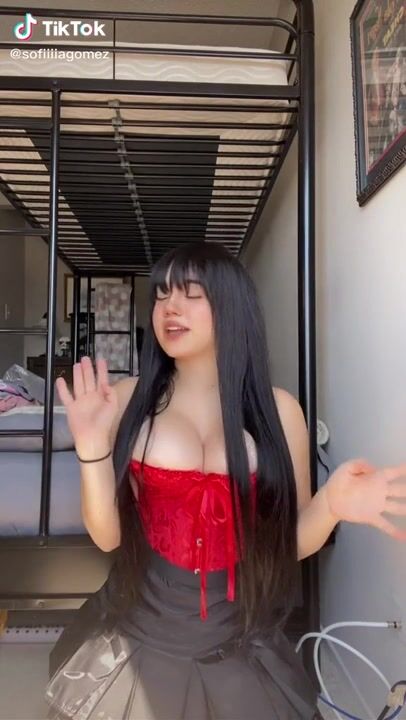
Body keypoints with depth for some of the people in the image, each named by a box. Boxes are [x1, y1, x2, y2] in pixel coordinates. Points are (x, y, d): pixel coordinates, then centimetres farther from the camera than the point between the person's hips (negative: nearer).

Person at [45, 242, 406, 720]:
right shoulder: (128, 400, -8)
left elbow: (291, 542, -2)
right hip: (135, 645, 0)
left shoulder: (278, 409, -8)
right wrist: (92, 451, -22)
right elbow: (108, 536, -7)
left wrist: (329, 505, -21)